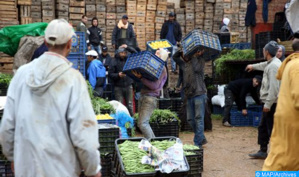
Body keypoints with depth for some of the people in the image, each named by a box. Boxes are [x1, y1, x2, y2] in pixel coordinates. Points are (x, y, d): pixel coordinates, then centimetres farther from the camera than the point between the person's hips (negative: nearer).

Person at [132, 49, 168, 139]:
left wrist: (141, 78, -21)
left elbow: (154, 85, -16)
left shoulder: (161, 68, -7)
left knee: (142, 123, -15)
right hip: (142, 95, 9)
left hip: (150, 98, -9)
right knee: (143, 123, 10)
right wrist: (137, 75, 7)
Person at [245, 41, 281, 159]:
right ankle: (263, 151, 27)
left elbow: (274, 87, -25)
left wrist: (268, 104, -25)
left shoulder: (273, 66, -19)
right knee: (263, 127, 18)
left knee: (272, 128, -6)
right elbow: (265, 65, 40)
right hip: (269, 102, 11)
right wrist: (254, 66, 56)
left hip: (272, 103, -11)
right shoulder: (271, 63, 13)